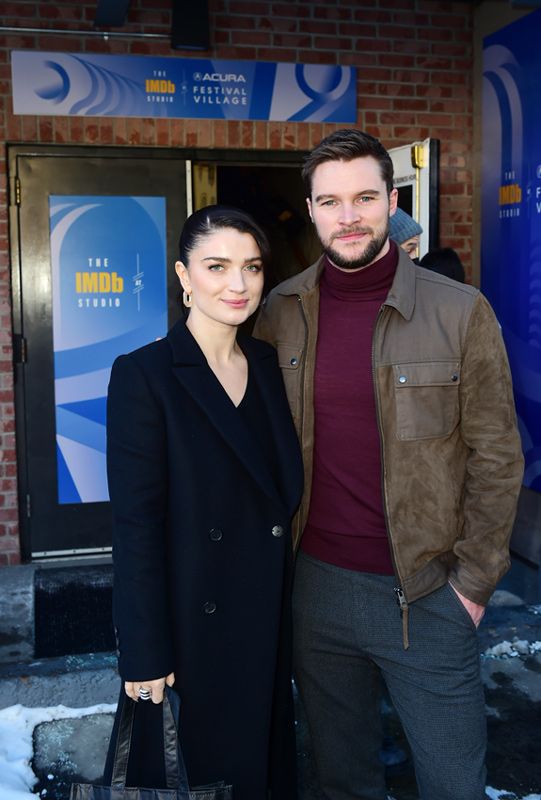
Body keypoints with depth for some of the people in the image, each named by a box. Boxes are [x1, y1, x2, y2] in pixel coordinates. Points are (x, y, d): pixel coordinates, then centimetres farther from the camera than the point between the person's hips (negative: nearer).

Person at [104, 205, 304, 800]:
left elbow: (284, 493, 8)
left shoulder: (269, 366, 3)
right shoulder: (143, 376, -16)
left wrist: (291, 607, 6)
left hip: (268, 618, 6)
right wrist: (145, 656, -15)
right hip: (192, 622, -5)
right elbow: (135, 526, -17)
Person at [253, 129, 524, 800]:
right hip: (315, 583, 3)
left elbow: (496, 458, -5)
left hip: (425, 593, -2)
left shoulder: (461, 313, -9)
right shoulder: (279, 313, 0)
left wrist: (473, 581, -6)